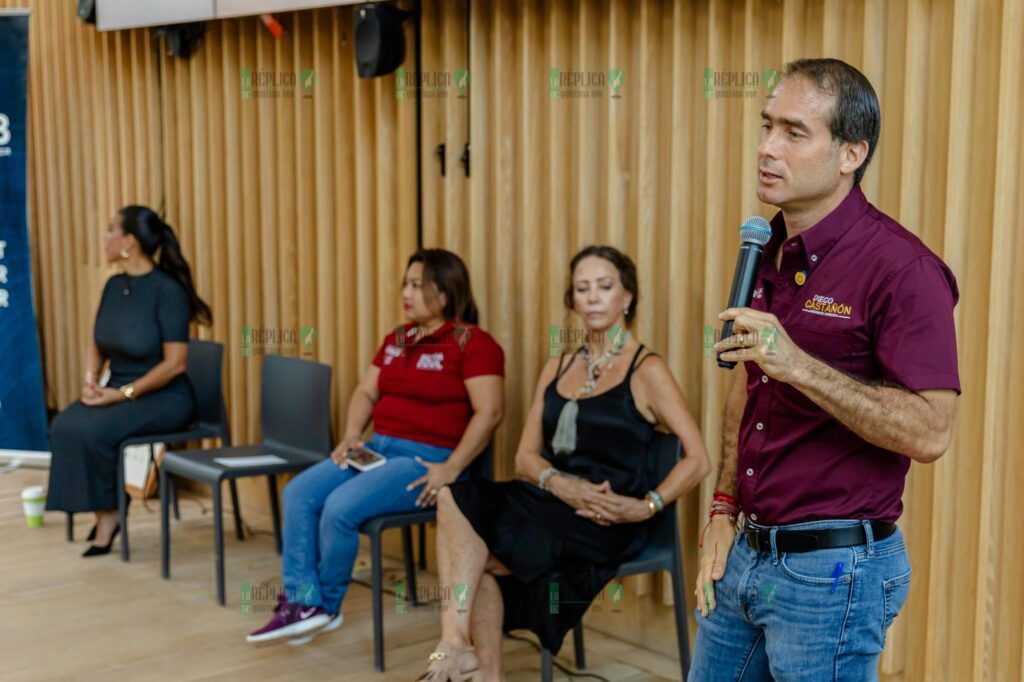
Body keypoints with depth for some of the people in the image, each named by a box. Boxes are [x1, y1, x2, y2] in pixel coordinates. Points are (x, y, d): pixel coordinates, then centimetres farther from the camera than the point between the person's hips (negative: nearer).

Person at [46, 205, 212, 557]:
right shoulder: (114, 286, 7)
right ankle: (104, 514, -8)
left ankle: (109, 513, -5)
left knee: (93, 432, -27)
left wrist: (124, 393, -19)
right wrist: (90, 379, -4)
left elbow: (175, 363, -18)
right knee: (64, 427, -19)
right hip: (118, 390, 7)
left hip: (164, 397, -7)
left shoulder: (167, 290, -15)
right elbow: (96, 344, 16)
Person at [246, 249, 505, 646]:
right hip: (378, 447, 8)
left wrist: (452, 469, -21)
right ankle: (301, 602, -13)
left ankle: (325, 607, -1)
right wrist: (352, 434, 1)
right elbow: (366, 391, 20)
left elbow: (489, 412, -16)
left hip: (427, 458, -8)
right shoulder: (396, 340, 18)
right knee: (299, 493, -11)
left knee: (341, 507, -25)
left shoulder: (473, 343, -8)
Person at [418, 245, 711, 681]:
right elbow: (526, 456, 10)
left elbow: (698, 459, -7)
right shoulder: (557, 369, 18)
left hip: (605, 523, -6)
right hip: (553, 501, 6)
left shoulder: (646, 371, 0)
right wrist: (560, 484, -12)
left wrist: (646, 507, -19)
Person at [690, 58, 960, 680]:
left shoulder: (903, 267, -17)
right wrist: (724, 514, 10)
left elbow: (930, 432, -22)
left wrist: (800, 366, -29)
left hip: (835, 568, -7)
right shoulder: (768, 255, 8)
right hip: (747, 554, 8)